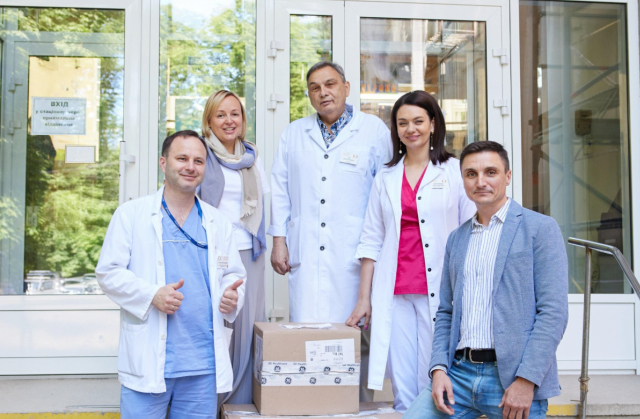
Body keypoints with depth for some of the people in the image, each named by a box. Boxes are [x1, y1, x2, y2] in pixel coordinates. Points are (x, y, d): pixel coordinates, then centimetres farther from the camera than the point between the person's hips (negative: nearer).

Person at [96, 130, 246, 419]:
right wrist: (151, 295, -16)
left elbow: (233, 274, 17)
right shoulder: (131, 214, 3)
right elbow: (108, 272, -1)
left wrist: (232, 296, -7)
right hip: (148, 361, -3)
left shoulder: (218, 222, 14)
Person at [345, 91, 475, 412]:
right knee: (402, 392, 5)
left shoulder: (455, 172, 4)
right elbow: (371, 242, 12)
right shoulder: (385, 178, 13)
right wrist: (364, 299, 7)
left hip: (440, 292, -3)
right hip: (395, 294, 3)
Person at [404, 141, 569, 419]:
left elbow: (553, 312, -8)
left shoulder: (540, 228, -1)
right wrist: (439, 369, 2)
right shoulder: (456, 239, 16)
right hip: (459, 373, 4)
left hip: (514, 377, -4)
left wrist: (526, 380, -15)